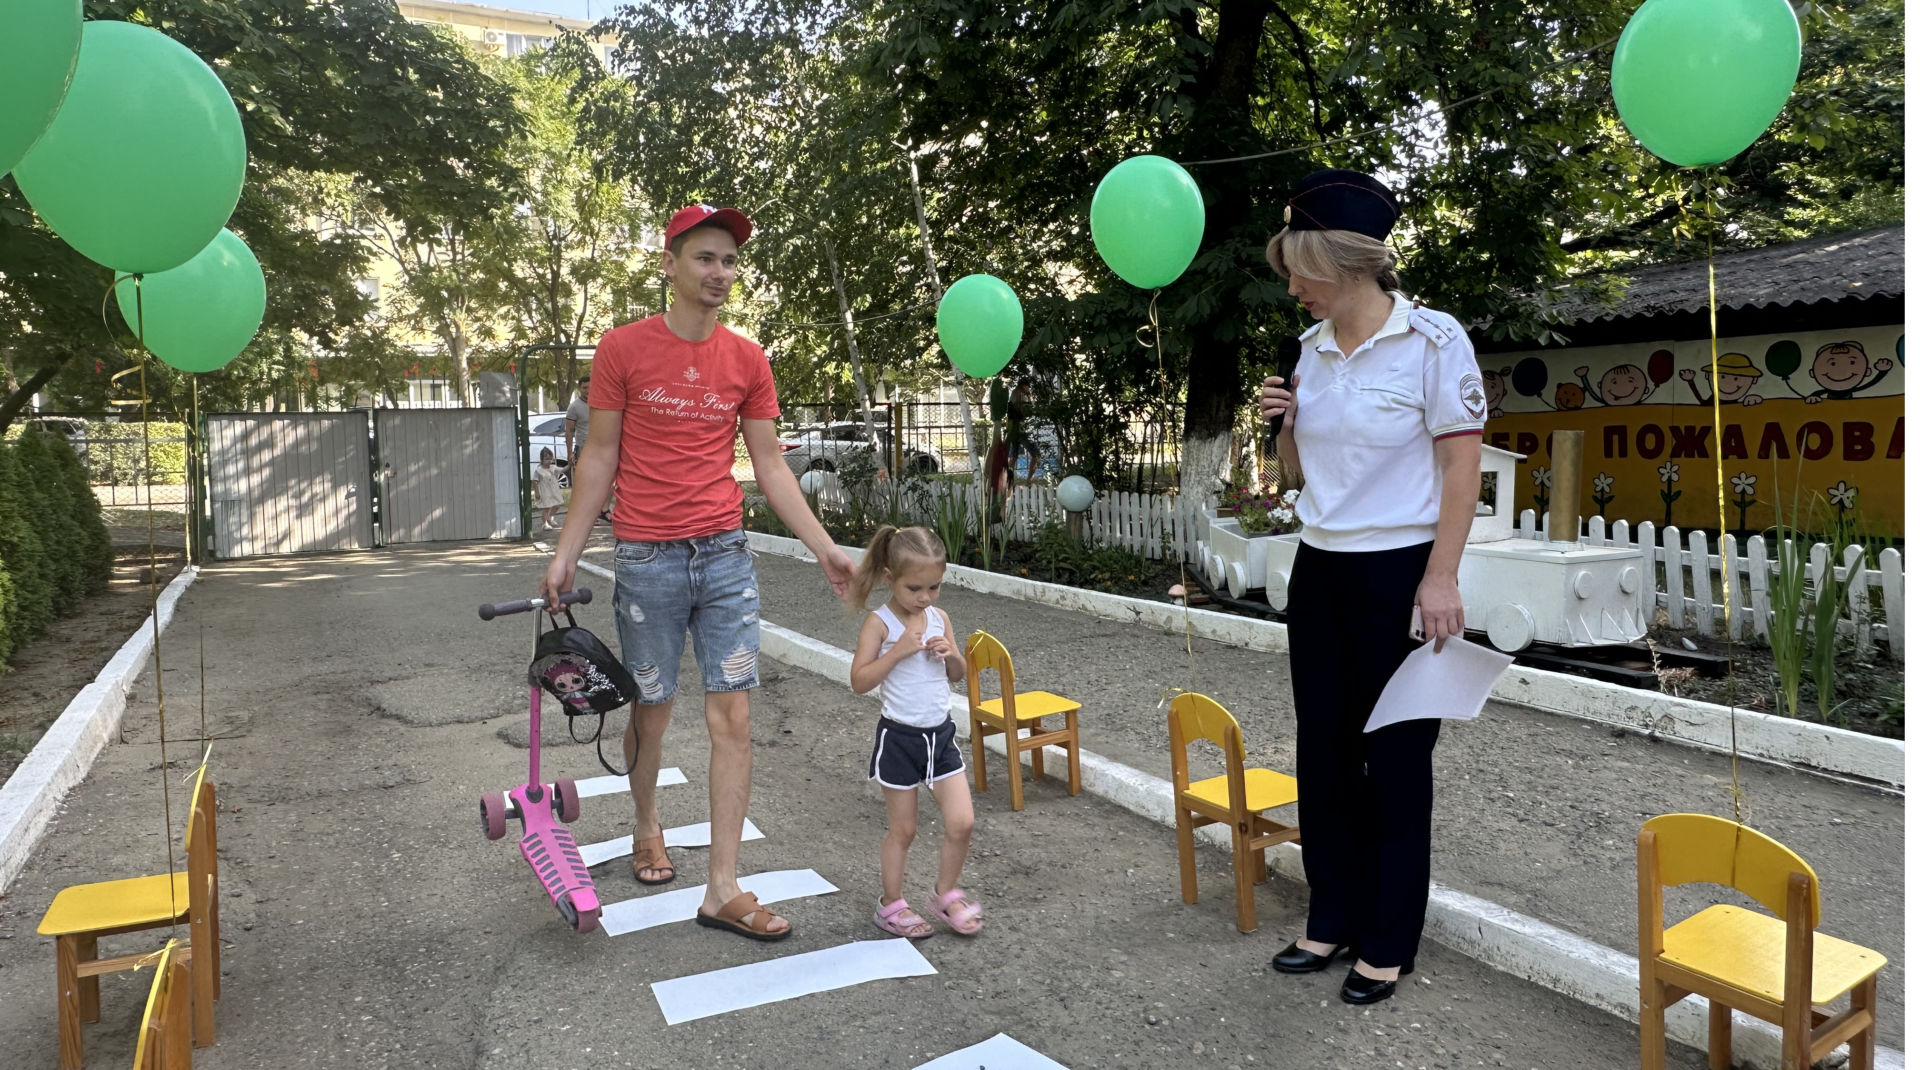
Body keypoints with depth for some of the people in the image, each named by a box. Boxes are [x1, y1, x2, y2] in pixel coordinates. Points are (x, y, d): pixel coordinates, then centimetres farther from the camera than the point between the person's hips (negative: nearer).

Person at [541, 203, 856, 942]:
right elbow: (600, 455, 1)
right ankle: (646, 825, 40)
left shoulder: (747, 360, 5)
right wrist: (566, 552, -3)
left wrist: (824, 547, 3)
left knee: (732, 716, -1)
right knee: (652, 709, 10)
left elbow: (770, 465, 8)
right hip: (646, 560, -2)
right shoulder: (623, 349, -2)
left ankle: (723, 889, 5)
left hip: (725, 555, 2)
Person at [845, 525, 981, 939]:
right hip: (899, 737, -5)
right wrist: (899, 650, -25)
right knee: (902, 829, 7)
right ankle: (891, 904, 26)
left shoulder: (939, 618, 4)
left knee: (961, 822, 1)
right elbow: (860, 681, -17)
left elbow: (959, 675, 14)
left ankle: (945, 894, 23)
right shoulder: (880, 623, -12)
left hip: (940, 733, 5)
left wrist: (951, 654, -8)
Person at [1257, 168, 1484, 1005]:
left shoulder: (1432, 340, -10)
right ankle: (1332, 921, 26)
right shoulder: (1314, 348, 9)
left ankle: (1388, 945, 17)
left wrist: (1441, 579, -16)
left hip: (1398, 574, -6)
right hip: (1319, 570, 6)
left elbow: (1462, 463, -11)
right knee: (1324, 751, 11)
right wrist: (1284, 422, -3)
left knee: (1396, 760, 3)